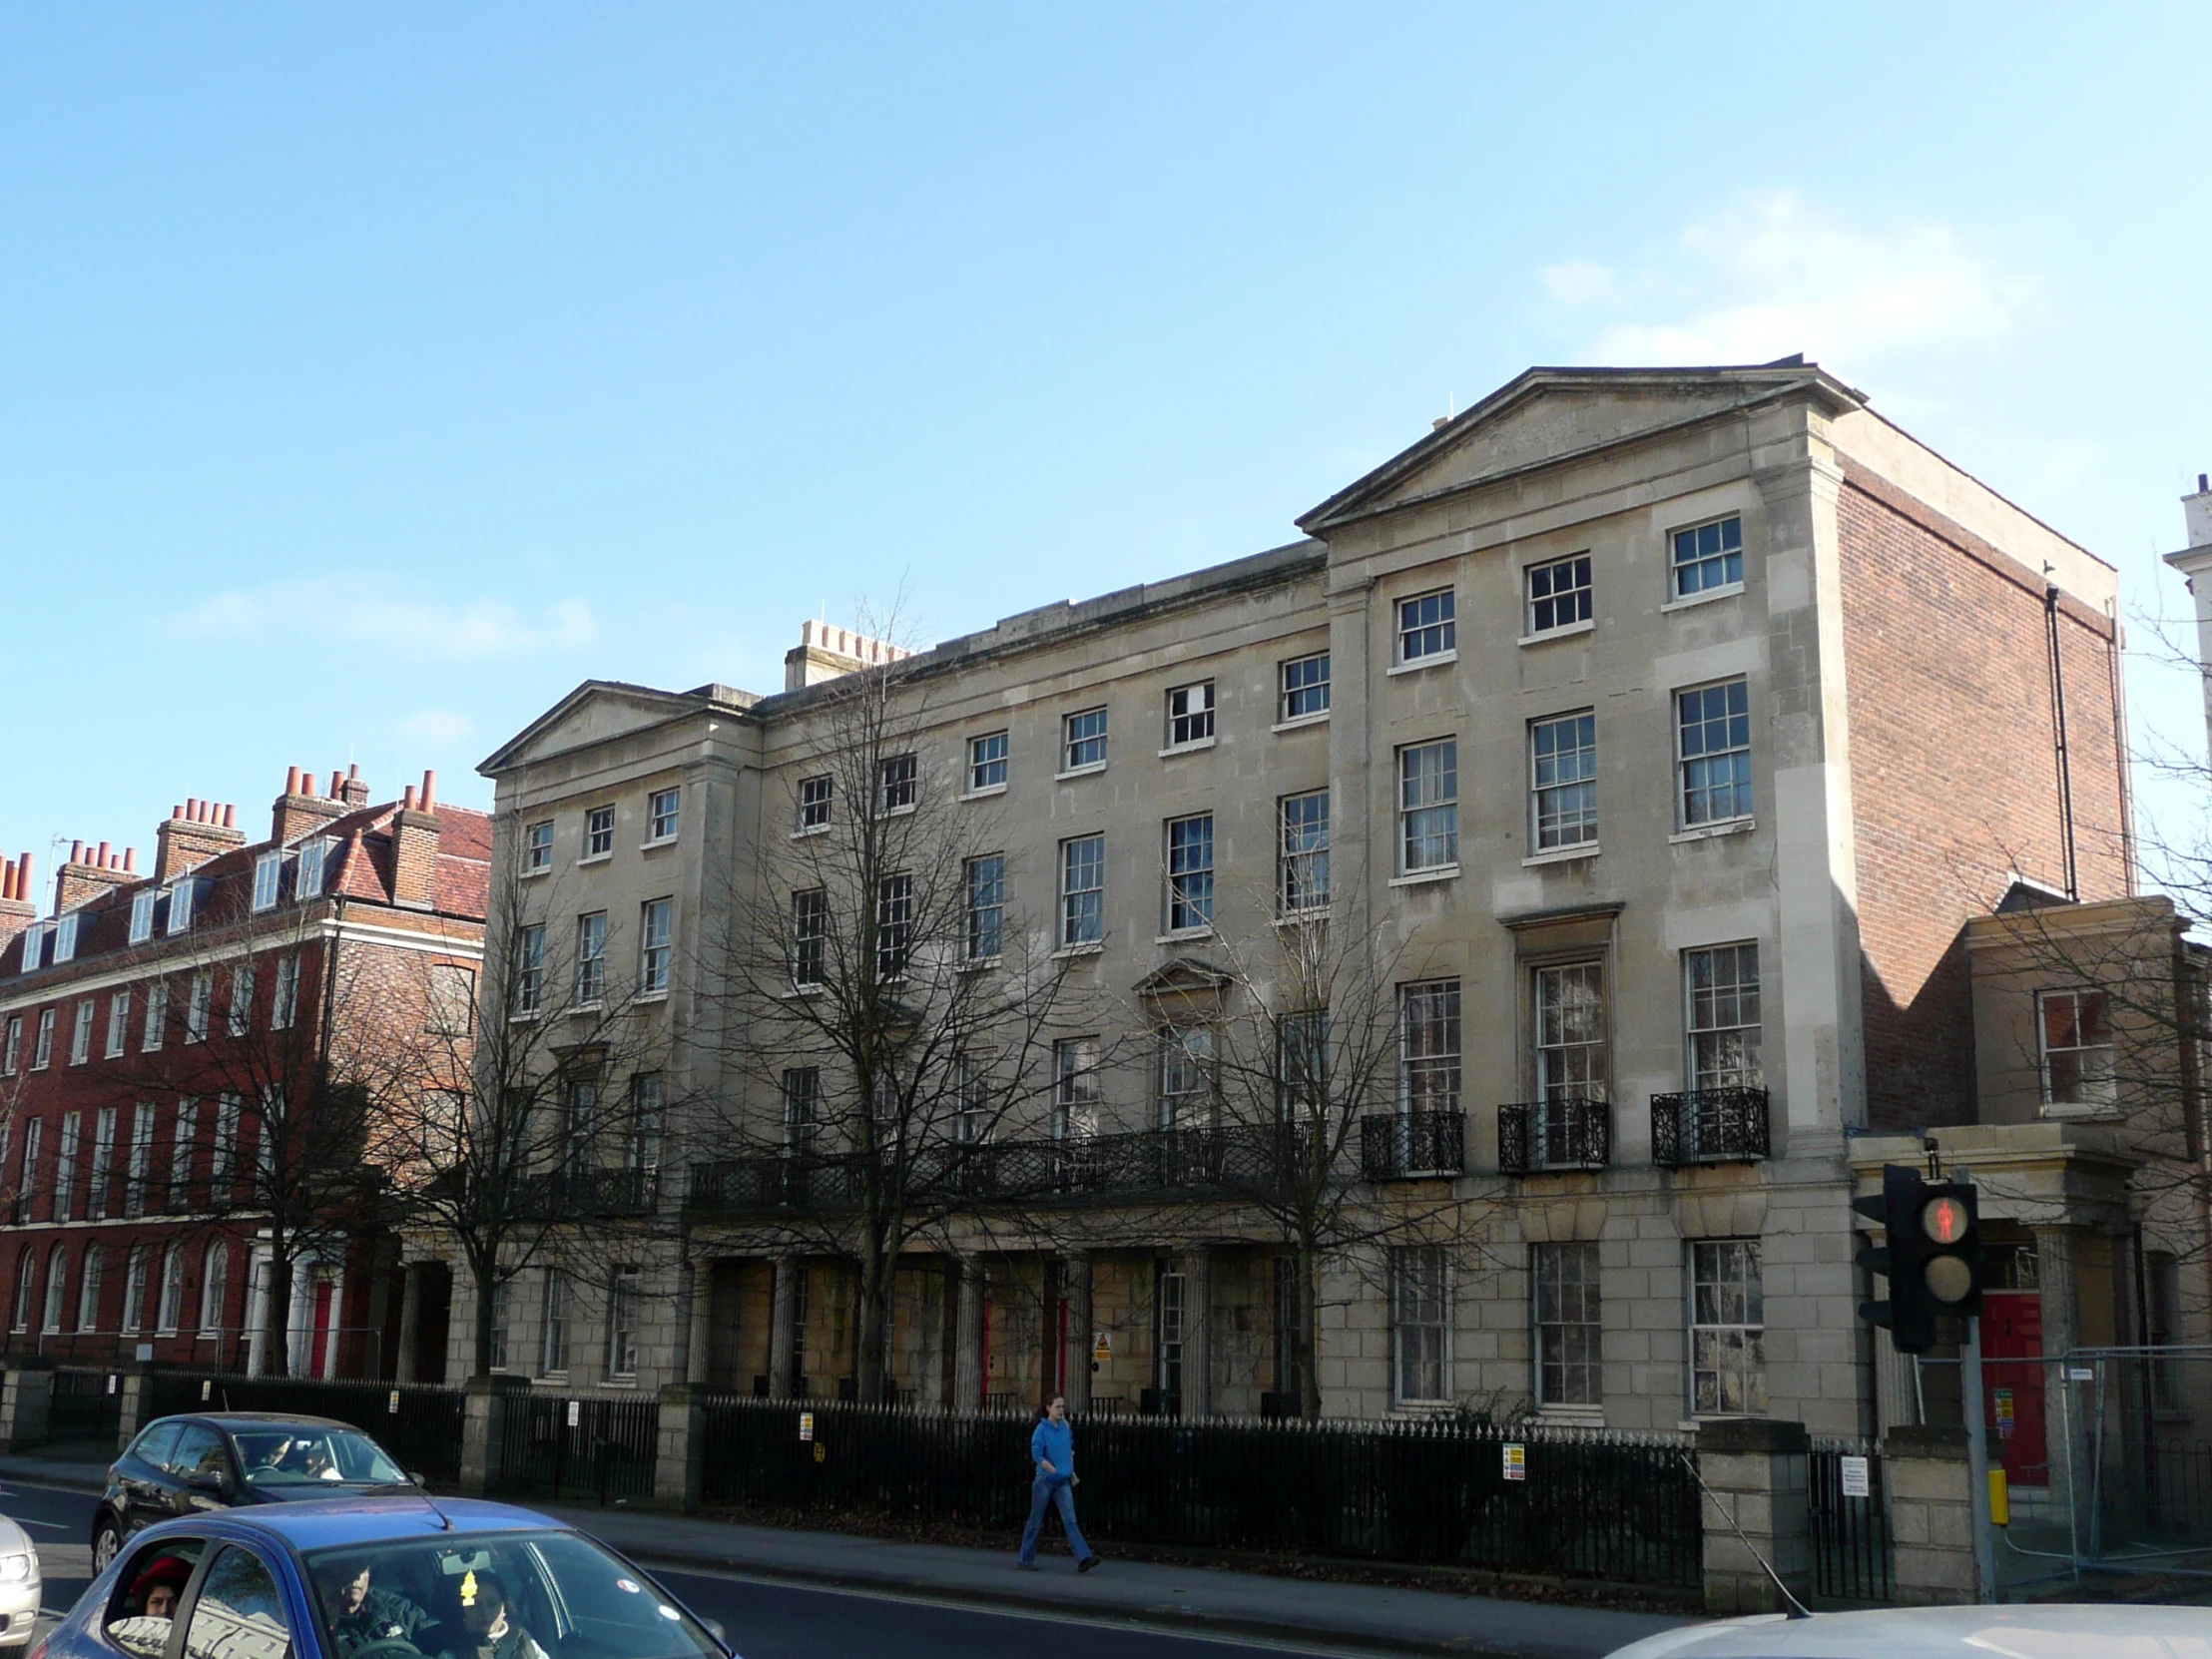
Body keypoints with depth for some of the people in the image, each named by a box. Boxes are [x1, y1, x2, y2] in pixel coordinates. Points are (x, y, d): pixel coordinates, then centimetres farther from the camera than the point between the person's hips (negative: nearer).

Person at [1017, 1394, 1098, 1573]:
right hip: (1044, 1481, -4)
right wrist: (1055, 1471, -17)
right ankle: (1027, 1559, 19)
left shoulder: (1066, 1428, 5)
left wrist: (1070, 1471, 11)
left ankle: (1083, 1558, -15)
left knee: (1070, 1520, -5)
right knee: (1036, 1521, 7)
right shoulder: (1041, 1430, -11)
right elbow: (1037, 1456, -15)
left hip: (1063, 1482, 4)